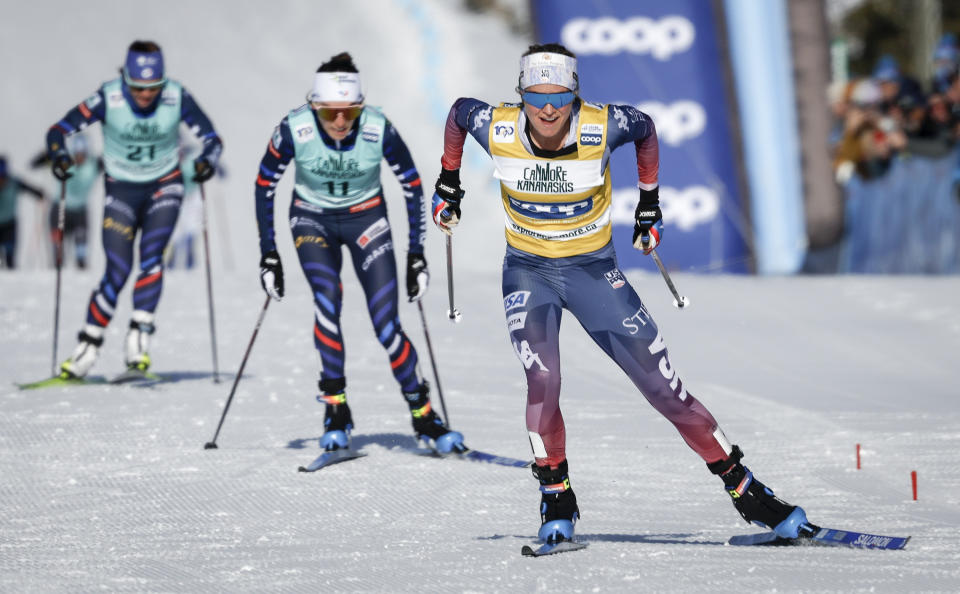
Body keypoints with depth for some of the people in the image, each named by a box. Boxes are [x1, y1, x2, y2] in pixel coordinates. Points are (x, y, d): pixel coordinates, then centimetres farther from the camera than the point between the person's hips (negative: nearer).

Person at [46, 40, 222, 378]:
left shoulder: (177, 97, -17)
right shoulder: (108, 98, -19)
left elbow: (211, 138, -11)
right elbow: (59, 131, -16)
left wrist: (206, 162, -33)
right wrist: (60, 158, -37)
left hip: (164, 186, 1)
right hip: (121, 189, -1)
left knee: (151, 255, -22)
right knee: (118, 272, -9)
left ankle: (139, 336, -16)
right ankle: (88, 347, 5)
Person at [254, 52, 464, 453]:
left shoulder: (379, 129, -25)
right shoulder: (294, 130, -25)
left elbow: (412, 186, -9)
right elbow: (265, 185, -9)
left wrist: (416, 254, -8)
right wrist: (268, 254, -8)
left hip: (366, 218, 0)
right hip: (313, 220, 0)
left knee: (386, 325, -12)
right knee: (327, 297, -27)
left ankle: (423, 415, 4)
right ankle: (335, 408, -13)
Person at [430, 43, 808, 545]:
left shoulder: (602, 127, -21)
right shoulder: (497, 129, -19)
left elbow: (645, 128, 2)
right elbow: (458, 112, 5)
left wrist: (649, 202, 11)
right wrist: (448, 180, 16)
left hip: (594, 271, 0)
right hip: (528, 272, 0)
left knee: (661, 383, -3)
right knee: (542, 379, -24)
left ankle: (743, 488, 8)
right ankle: (556, 499, -4)